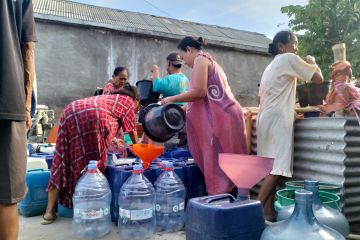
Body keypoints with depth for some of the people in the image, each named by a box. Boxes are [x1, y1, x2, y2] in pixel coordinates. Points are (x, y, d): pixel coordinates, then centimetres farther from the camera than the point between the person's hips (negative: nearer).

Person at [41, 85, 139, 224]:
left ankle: (49, 211, 8)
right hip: (92, 117, -7)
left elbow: (112, 123, 48)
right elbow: (131, 130, 27)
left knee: (62, 164, 7)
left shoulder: (109, 97, 41)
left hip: (70, 113, 7)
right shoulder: (128, 101, 22)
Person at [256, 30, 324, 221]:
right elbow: (318, 79, -3)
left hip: (266, 118, 9)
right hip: (277, 119, -9)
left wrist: (291, 108, 29)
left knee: (272, 167, 5)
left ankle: (268, 210, 5)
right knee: (277, 168, -12)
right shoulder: (289, 59, -1)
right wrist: (313, 64, 18)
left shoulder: (270, 66, 25)